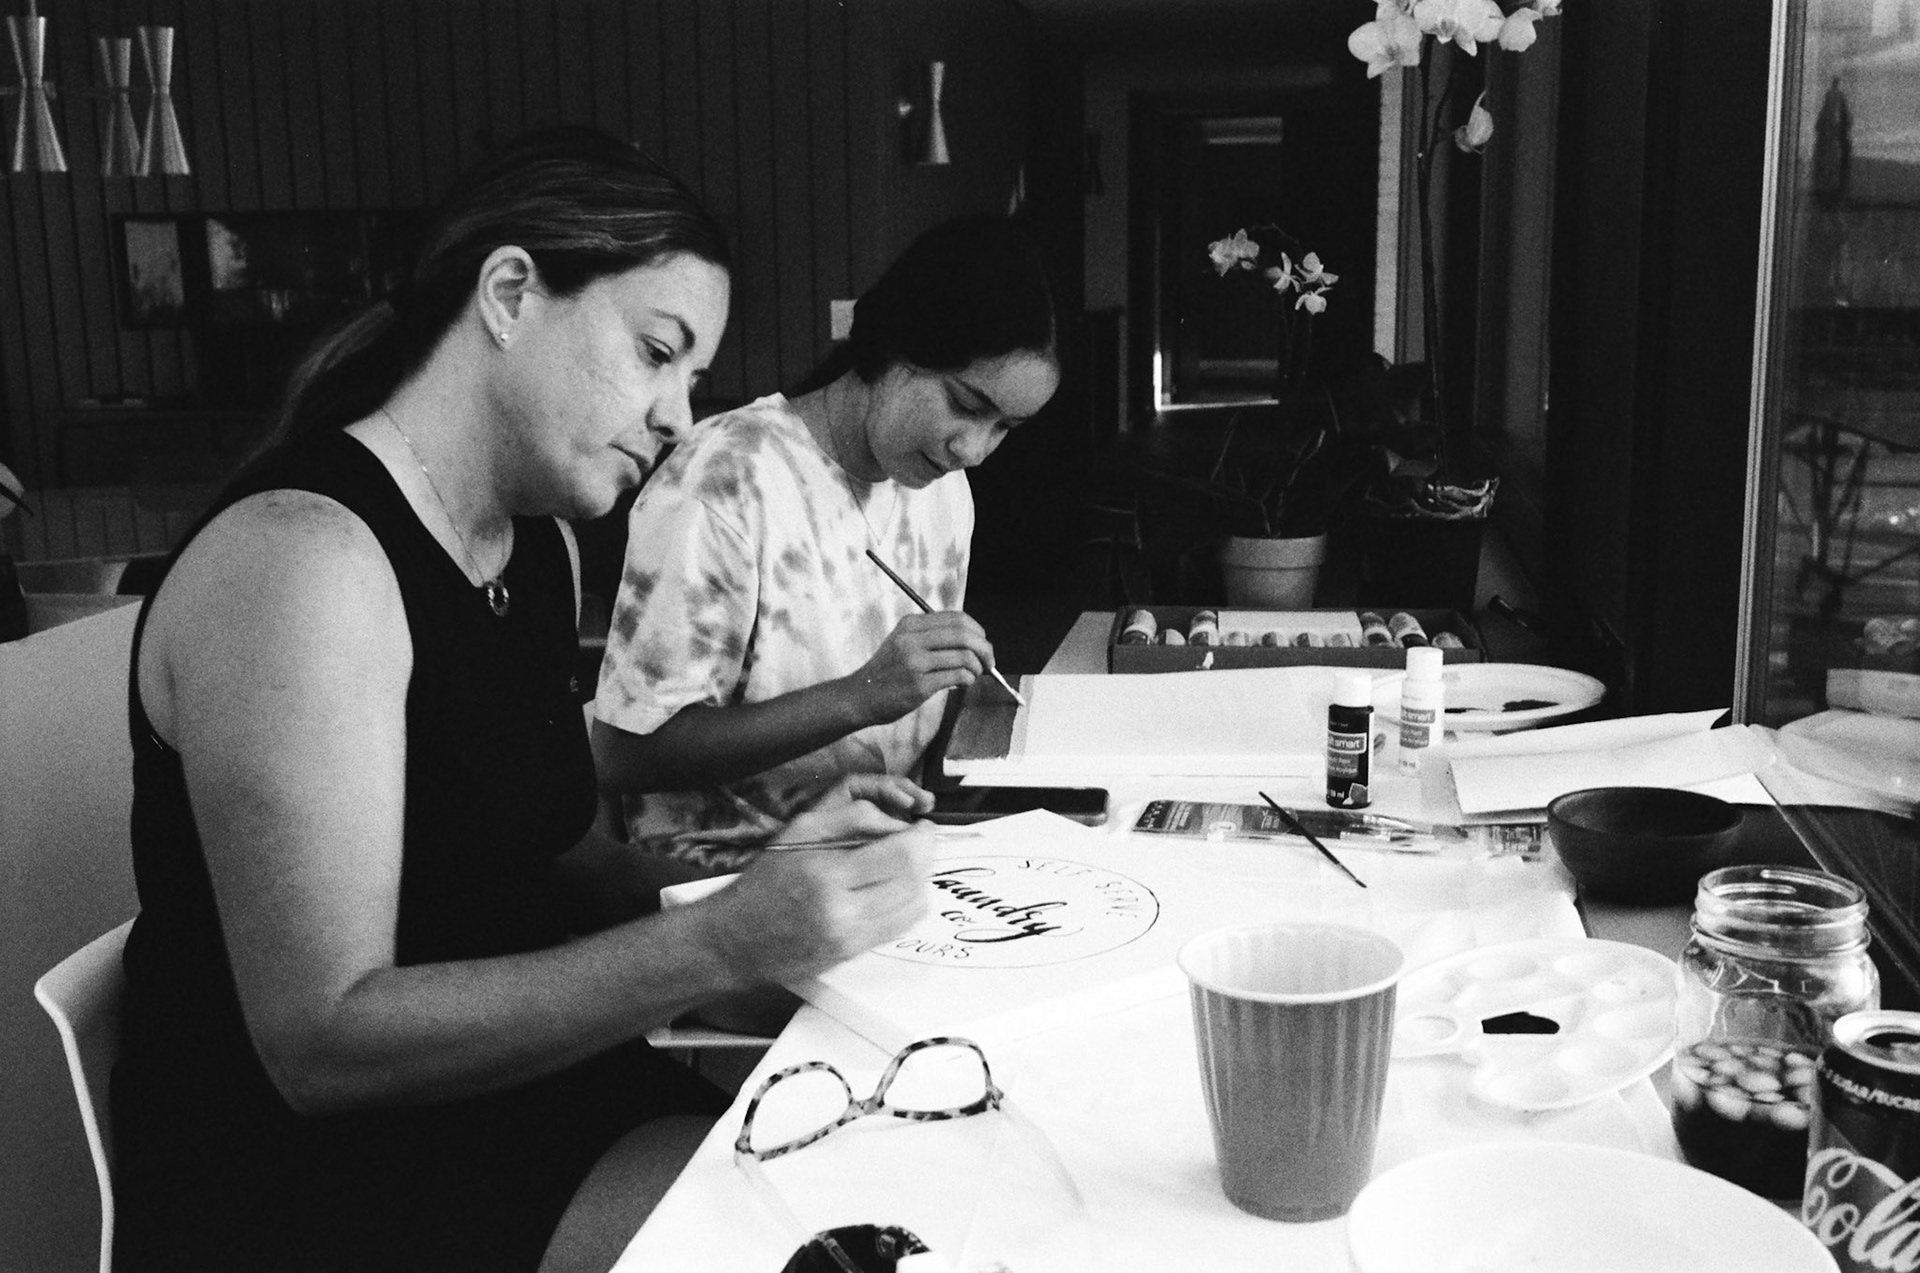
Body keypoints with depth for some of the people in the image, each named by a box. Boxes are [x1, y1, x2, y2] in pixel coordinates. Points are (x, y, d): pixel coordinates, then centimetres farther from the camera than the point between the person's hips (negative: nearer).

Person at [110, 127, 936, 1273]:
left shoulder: (538, 542, 8)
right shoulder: (301, 557, -21)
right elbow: (322, 1039, -23)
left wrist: (768, 872, -6)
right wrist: (721, 942, -29)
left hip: (520, 1083, 8)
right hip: (311, 1169, -8)